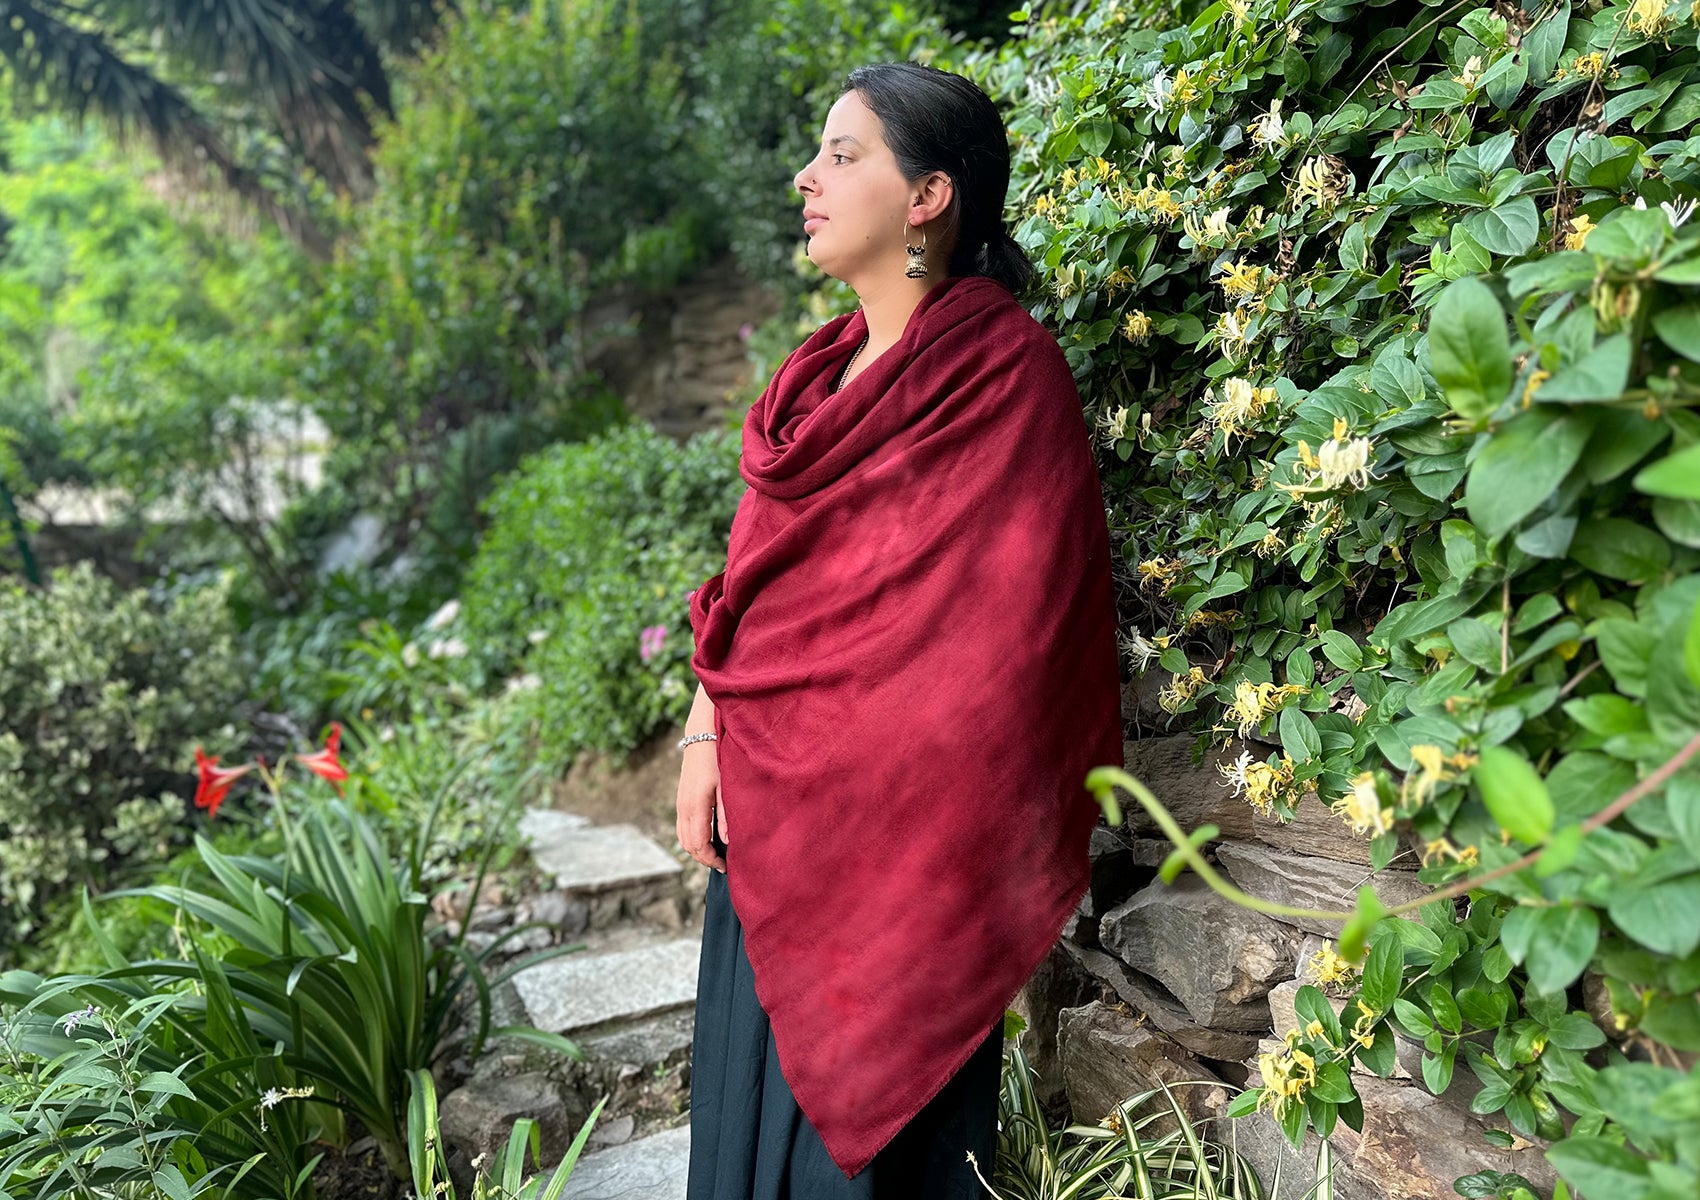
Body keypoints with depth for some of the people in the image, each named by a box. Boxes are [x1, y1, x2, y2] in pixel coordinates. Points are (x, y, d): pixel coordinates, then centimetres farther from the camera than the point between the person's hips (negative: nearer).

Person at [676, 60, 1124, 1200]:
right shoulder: (821, 371, 10)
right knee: (759, 1092, 20)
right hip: (767, 805, 7)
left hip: (898, 807, -7)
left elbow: (1002, 622, -16)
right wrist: (706, 735, 0)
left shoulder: (1005, 370, -12)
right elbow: (747, 581, 10)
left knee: (862, 1101, 9)